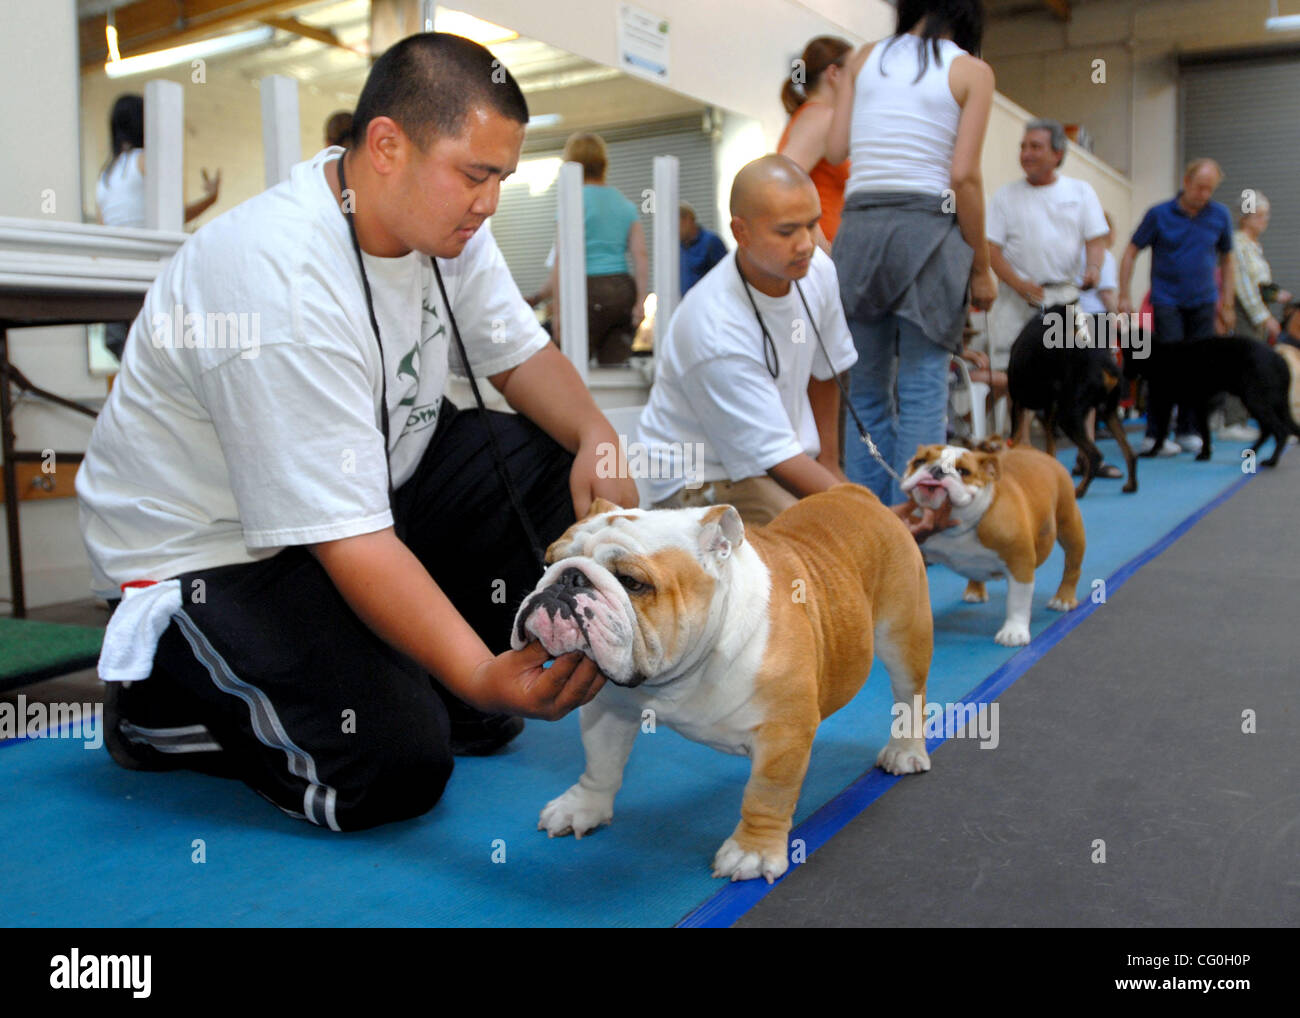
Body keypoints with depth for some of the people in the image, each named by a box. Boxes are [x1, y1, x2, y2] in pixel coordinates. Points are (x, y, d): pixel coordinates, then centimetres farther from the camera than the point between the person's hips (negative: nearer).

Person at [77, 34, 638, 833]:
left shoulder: (444, 221, -6)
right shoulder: (283, 286, -33)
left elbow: (519, 351, 4)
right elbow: (350, 540, -34)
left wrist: (598, 439, -17)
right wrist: (482, 676, -41)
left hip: (372, 484, 8)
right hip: (209, 547, -8)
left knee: (558, 465, -8)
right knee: (394, 770, -20)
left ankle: (442, 687, 6)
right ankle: (161, 696, 5)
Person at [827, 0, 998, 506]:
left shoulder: (864, 58, 13)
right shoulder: (972, 71, 3)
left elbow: (835, 150, 7)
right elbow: (963, 176, -6)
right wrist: (981, 265, 1)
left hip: (859, 227, 3)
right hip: (929, 230, -3)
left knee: (867, 389, 10)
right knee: (923, 393, 0)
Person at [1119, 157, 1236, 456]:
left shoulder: (1220, 216, 5)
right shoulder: (1159, 214, -4)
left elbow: (1226, 258, 14)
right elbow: (1131, 252, 0)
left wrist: (1227, 302, 10)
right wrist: (1124, 296, -8)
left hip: (1203, 303, 3)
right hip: (1167, 302, -3)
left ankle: (1188, 432, 12)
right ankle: (1155, 436, -4)